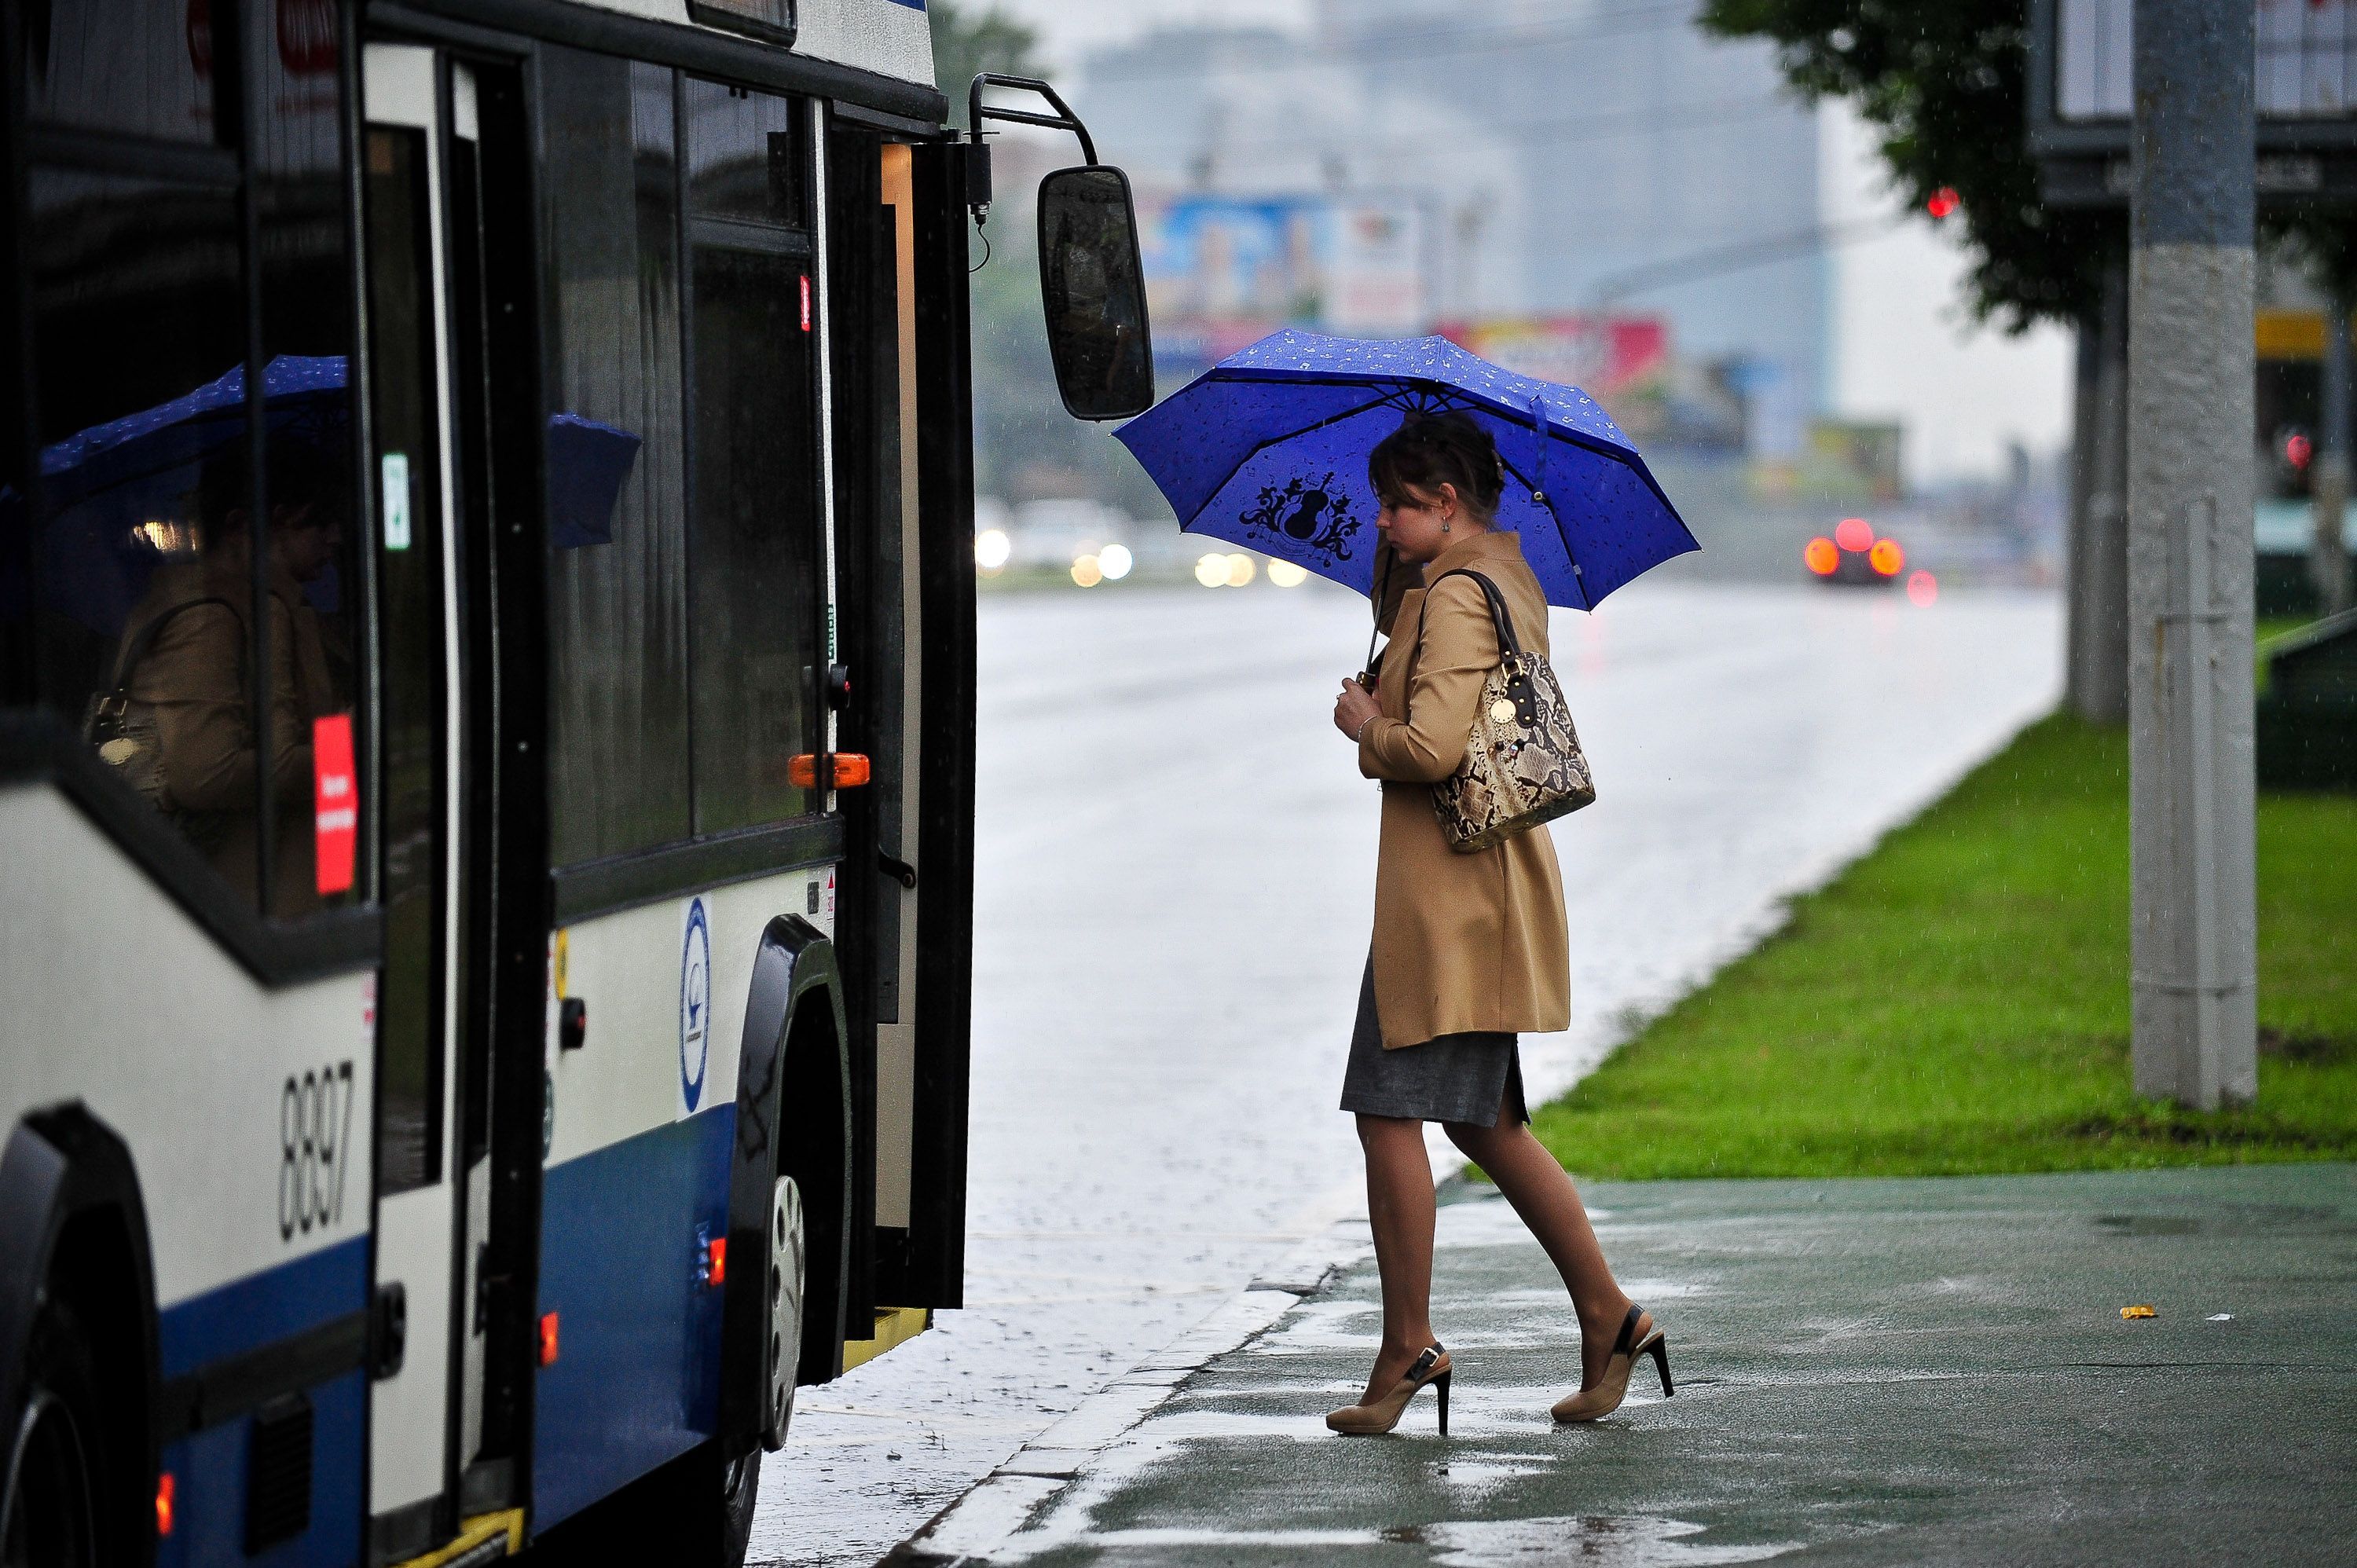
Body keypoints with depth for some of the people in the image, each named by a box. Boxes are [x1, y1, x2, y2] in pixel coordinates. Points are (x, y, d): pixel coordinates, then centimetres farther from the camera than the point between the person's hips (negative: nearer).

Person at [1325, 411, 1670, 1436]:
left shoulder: (1458, 595, -15)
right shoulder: (1509, 582, 16)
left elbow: (1433, 746, -25)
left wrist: (1367, 725, -6)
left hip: (1447, 888, -10)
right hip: (1494, 882, 10)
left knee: (1391, 1111, -6)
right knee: (1483, 1120, 15)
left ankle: (1408, 1350, -3)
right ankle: (1610, 1317, 15)